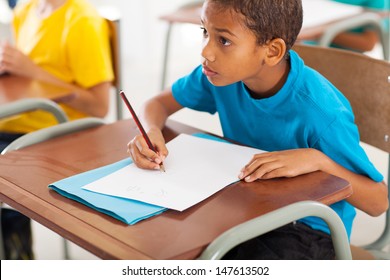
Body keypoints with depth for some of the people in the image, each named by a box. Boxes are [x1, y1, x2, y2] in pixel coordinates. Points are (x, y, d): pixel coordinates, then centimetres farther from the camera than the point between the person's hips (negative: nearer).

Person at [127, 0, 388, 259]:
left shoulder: (321, 112, -26)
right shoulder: (223, 72, -10)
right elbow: (159, 103, 6)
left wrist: (318, 160, -35)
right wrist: (151, 131, -18)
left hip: (308, 228, -5)